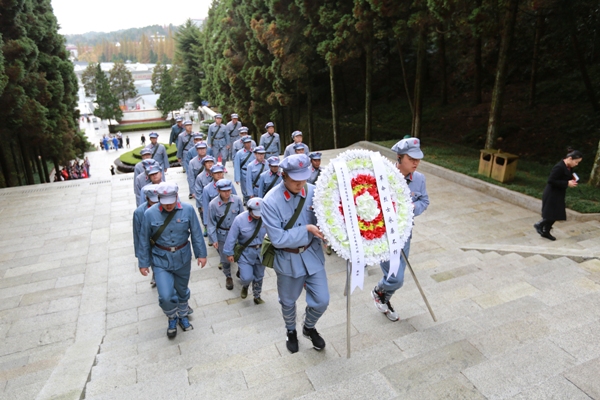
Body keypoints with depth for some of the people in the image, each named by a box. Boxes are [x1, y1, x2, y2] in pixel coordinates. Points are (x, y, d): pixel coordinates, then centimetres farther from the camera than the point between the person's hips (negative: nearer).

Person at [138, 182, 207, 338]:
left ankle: (183, 316, 48)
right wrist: (143, 263, 1)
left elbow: (196, 234, -4)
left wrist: (201, 254, -1)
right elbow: (144, 240, -5)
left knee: (182, 290, 20)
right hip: (161, 260, -1)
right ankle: (172, 318, 23)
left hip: (183, 258, 2)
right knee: (166, 296, -10)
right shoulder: (150, 213, -15)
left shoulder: (188, 210, -14)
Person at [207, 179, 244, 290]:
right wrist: (214, 239, -11)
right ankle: (228, 277, 40)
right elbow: (211, 223, -9)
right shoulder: (213, 204, -19)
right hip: (222, 235, -1)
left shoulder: (237, 200, -16)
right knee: (225, 259, 13)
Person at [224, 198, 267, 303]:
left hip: (261, 251, 3)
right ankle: (245, 286, 31)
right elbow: (232, 237, -13)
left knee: (259, 276, 18)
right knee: (247, 277, -8)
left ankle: (257, 296, 43)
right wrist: (229, 253, -6)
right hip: (245, 252, -2)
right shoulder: (240, 219, -22)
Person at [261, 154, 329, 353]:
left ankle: (309, 328, 42)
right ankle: (291, 332, 51)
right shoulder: (271, 201, -23)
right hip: (288, 260, -2)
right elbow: (278, 239, -24)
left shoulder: (314, 192, -14)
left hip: (313, 254, 2)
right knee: (288, 301, 20)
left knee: (321, 301, 9)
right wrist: (306, 229, -29)